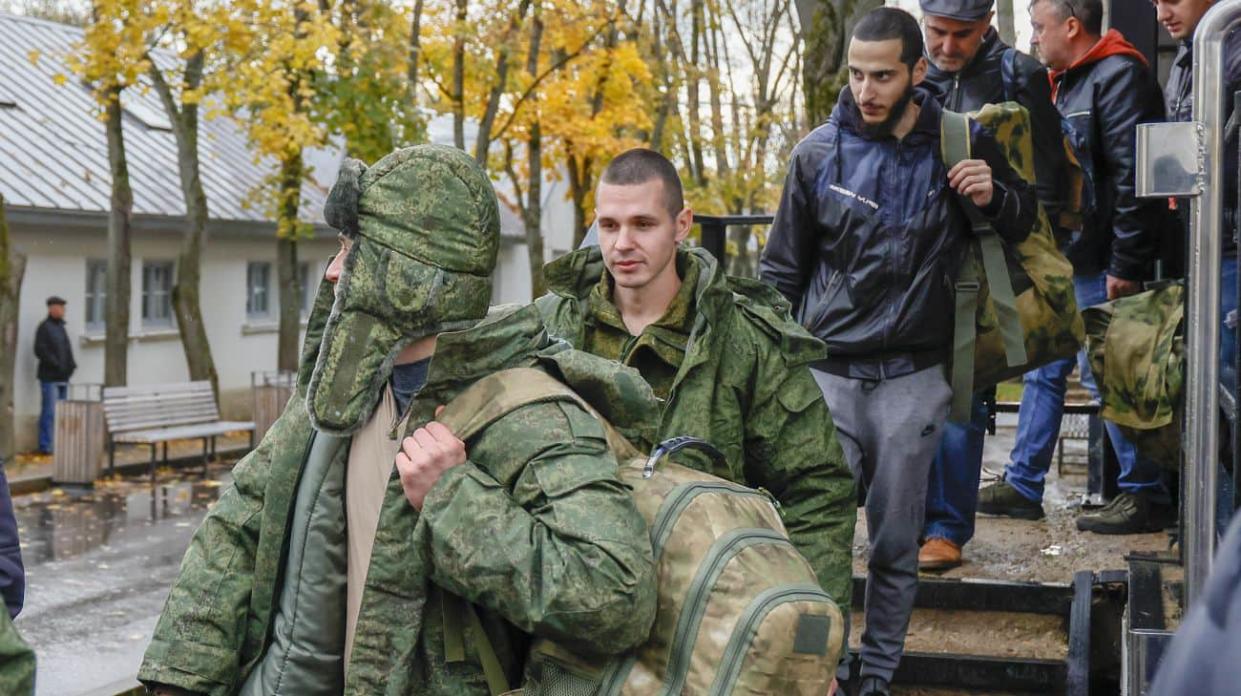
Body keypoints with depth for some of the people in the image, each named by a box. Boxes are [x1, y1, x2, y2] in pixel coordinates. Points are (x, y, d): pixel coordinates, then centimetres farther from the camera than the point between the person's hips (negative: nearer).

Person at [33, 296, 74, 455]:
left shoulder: (61, 327, 18)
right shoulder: (44, 327, -8)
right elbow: (40, 351, -16)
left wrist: (71, 364, 5)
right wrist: (57, 365, -19)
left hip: (62, 377, 9)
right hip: (49, 377, -9)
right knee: (50, 411, -10)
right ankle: (45, 446, -6)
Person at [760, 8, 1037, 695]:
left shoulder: (963, 144, 0)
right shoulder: (819, 152, -1)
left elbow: (1022, 222, 16)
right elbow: (781, 270, 8)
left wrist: (995, 195, -7)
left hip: (914, 378, 0)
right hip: (828, 372, 0)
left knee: (896, 542, 7)